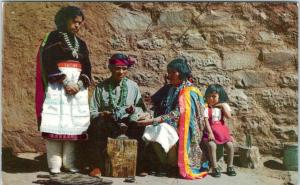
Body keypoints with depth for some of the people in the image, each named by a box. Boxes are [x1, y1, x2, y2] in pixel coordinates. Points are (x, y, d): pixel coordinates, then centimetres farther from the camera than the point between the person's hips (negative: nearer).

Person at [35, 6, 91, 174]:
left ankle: (69, 162, 5)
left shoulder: (81, 43, 18)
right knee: (56, 124, -8)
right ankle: (55, 164, -4)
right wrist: (65, 82, -16)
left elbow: (87, 67, 10)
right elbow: (49, 63, -8)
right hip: (57, 86, -5)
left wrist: (79, 84, -8)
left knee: (74, 124, 0)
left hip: (78, 86, 5)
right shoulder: (53, 38, 3)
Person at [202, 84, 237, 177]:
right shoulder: (206, 108, -4)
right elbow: (206, 121, -10)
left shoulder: (222, 106, 6)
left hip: (222, 130, 4)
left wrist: (223, 106, -8)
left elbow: (229, 116, -8)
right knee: (212, 145, -27)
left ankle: (230, 167, 8)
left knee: (230, 145, -11)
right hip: (211, 131, -3)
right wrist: (210, 133, -20)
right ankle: (215, 168, -16)